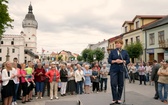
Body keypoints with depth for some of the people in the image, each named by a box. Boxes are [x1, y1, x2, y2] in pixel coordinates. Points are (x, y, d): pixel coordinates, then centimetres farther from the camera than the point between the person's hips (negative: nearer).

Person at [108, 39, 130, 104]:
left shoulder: (125, 52, 9)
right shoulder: (112, 51, 7)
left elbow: (128, 60, 5)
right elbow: (109, 60, 3)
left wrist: (122, 61, -13)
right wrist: (115, 61, -15)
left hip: (122, 70, 1)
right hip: (114, 70, -1)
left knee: (120, 85, 5)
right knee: (113, 84, -7)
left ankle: (119, 99, 18)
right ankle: (114, 99, 1)